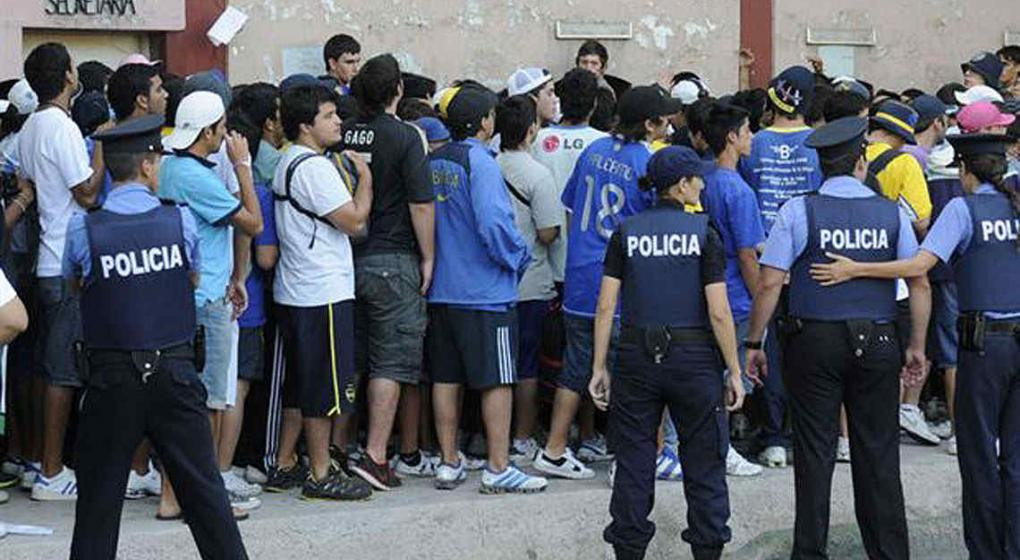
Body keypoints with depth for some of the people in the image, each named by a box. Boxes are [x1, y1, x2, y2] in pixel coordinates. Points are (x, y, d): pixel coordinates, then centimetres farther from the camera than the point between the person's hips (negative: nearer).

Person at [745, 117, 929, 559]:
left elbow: (770, 283, -8)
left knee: (815, 452, 4)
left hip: (815, 342, -2)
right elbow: (920, 282, 2)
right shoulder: (891, 213, 3)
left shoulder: (798, 211, -4)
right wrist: (917, 347, 10)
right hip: (877, 342, 2)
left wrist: (753, 343, -1)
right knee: (877, 452, 9)